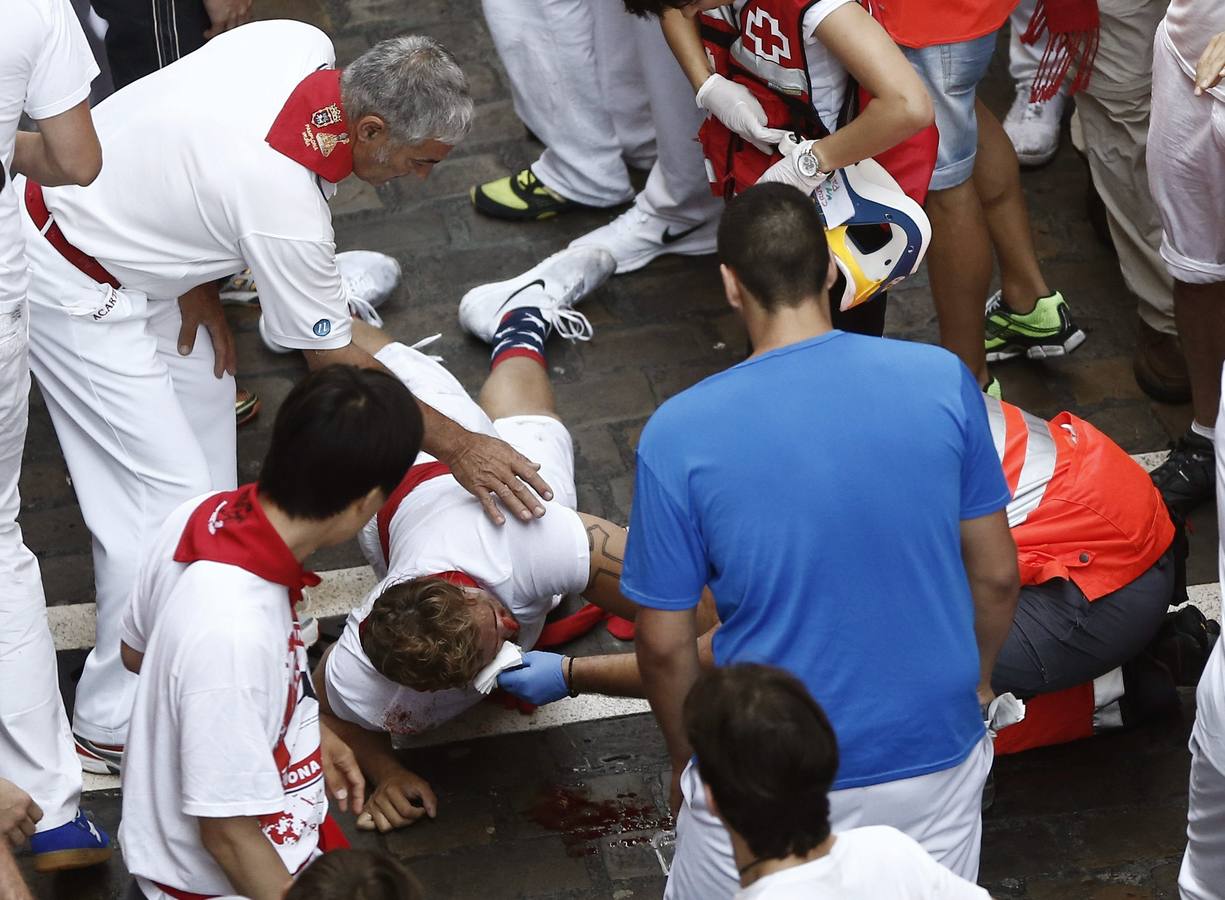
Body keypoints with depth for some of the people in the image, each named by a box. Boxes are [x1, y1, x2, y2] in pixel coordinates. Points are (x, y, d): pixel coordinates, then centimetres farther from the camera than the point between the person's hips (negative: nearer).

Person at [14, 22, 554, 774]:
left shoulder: (303, 45, -11)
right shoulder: (286, 207, -31)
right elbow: (334, 362, -17)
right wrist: (456, 446, -10)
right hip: (70, 287, -10)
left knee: (202, 383, 22)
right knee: (167, 501, -8)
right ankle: (116, 729, 1)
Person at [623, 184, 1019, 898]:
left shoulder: (679, 435, -15)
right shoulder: (944, 381, -10)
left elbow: (664, 643, -7)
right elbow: (997, 577, 1)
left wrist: (688, 760, 12)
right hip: (934, 753, 1)